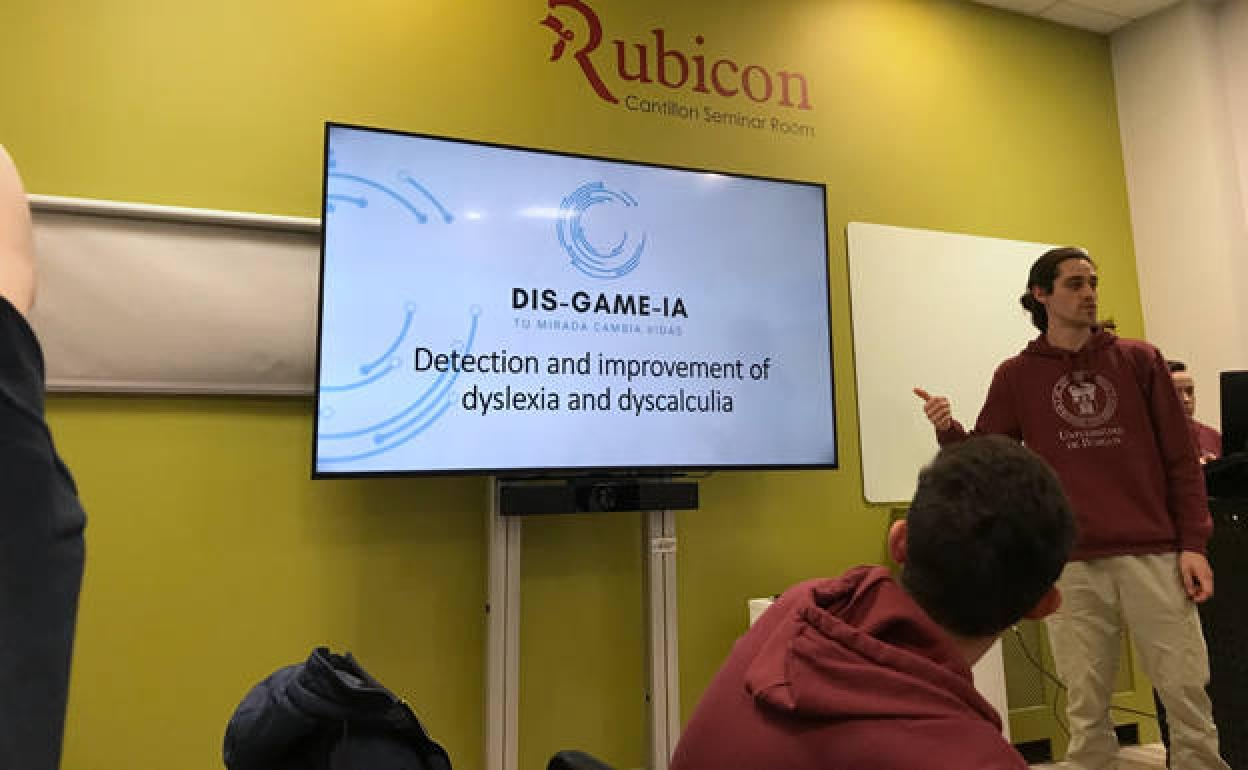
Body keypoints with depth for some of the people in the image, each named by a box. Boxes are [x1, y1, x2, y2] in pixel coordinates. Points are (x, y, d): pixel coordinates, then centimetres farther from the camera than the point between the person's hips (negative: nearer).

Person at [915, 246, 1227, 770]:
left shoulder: (1140, 360, 7)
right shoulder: (1016, 376, 5)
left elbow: (1180, 458, 6)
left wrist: (1192, 543, -1)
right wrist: (948, 431, -16)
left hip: (1153, 556, 1)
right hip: (1071, 566, 0)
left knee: (1187, 694, 6)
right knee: (1086, 709, 8)